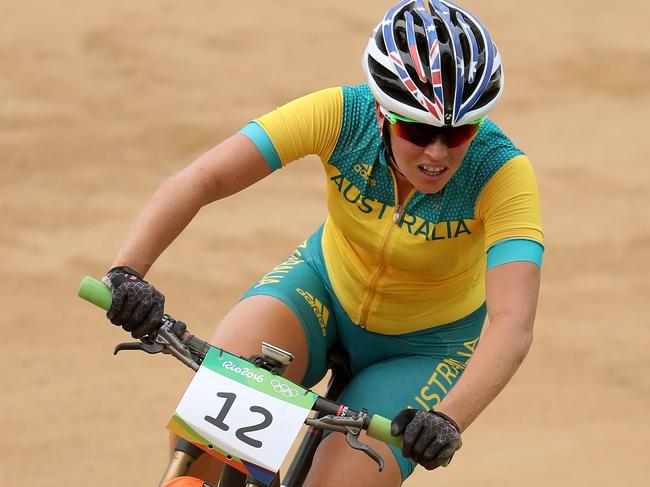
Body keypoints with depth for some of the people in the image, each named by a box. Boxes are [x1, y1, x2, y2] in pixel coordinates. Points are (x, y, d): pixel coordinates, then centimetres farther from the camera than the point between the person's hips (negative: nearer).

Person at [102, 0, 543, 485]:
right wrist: (126, 272, -49)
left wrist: (448, 418, -59)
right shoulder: (343, 115, -27)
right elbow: (199, 181, -33)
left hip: (422, 348, -1)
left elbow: (514, 325, -42)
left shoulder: (502, 170, -31)